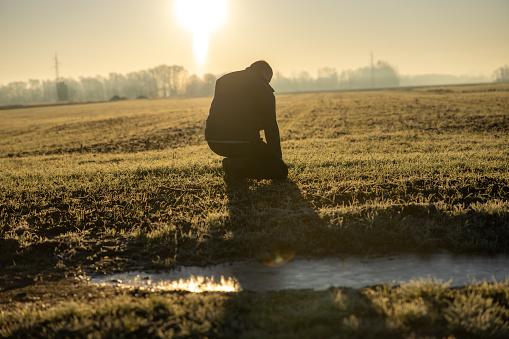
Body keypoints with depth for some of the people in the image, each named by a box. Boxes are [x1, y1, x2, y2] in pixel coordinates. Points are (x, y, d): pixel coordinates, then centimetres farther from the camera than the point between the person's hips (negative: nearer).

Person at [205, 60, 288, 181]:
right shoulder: (264, 89, 4)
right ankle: (237, 166, -14)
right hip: (242, 141, -7)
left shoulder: (222, 80, 22)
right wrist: (278, 157, 13)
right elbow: (271, 127, 4)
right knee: (281, 171, 2)